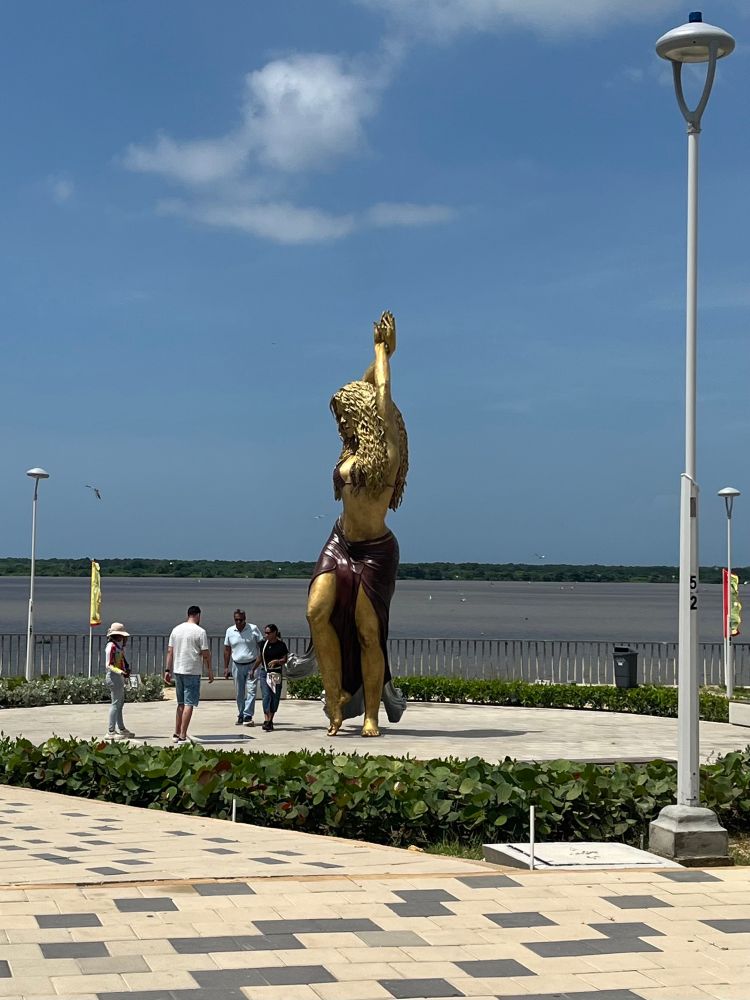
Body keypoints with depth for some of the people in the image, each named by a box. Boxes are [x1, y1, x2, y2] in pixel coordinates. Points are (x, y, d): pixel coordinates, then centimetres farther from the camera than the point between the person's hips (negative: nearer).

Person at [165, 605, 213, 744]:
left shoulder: (176, 629, 8)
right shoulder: (200, 631, -8)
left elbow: (170, 651, 8)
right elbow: (206, 653, -8)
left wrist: (168, 670, 11)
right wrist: (210, 671, 1)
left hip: (177, 671, 6)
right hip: (193, 672, -6)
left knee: (181, 703, 17)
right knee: (189, 704, -3)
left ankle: (177, 733, 20)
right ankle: (182, 736, -7)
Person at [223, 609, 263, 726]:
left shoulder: (253, 629, -4)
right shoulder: (230, 631, 4)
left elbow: (261, 645, 2)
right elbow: (227, 650, 11)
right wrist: (226, 667, 8)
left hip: (252, 665, -3)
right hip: (237, 666, 3)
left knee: (251, 691, -12)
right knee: (239, 693, 8)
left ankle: (248, 716, -14)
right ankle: (240, 716, 18)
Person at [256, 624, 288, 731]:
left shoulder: (281, 645, -3)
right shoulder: (264, 644, 6)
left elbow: (284, 660, -4)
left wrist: (276, 661, -23)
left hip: (276, 673, -2)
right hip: (264, 672, 2)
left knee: (275, 697, 4)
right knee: (266, 695, -10)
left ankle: (271, 720, 17)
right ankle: (267, 721, -18)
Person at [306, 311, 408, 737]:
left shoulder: (387, 450, -9)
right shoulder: (352, 448, 9)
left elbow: (381, 396, -7)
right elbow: (359, 394, 20)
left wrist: (383, 353, 4)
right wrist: (379, 354, 20)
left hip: (375, 550, -6)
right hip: (341, 543, 6)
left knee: (368, 630, -4)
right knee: (318, 611, -12)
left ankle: (371, 716, 5)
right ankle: (336, 696, -3)